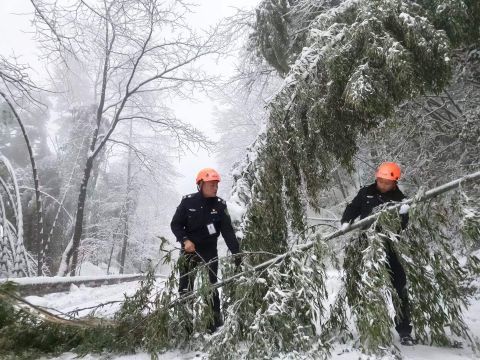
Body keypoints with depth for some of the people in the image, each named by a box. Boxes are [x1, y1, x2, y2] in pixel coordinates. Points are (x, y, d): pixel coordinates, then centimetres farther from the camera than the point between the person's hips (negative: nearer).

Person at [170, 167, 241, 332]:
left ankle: (216, 323, 14)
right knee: (185, 288, 4)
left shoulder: (220, 205, -7)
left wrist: (236, 253, -14)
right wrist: (184, 240, -20)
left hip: (210, 251, 1)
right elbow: (175, 224, -3)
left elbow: (228, 231, -8)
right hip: (189, 250, 0)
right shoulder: (188, 201, -10)